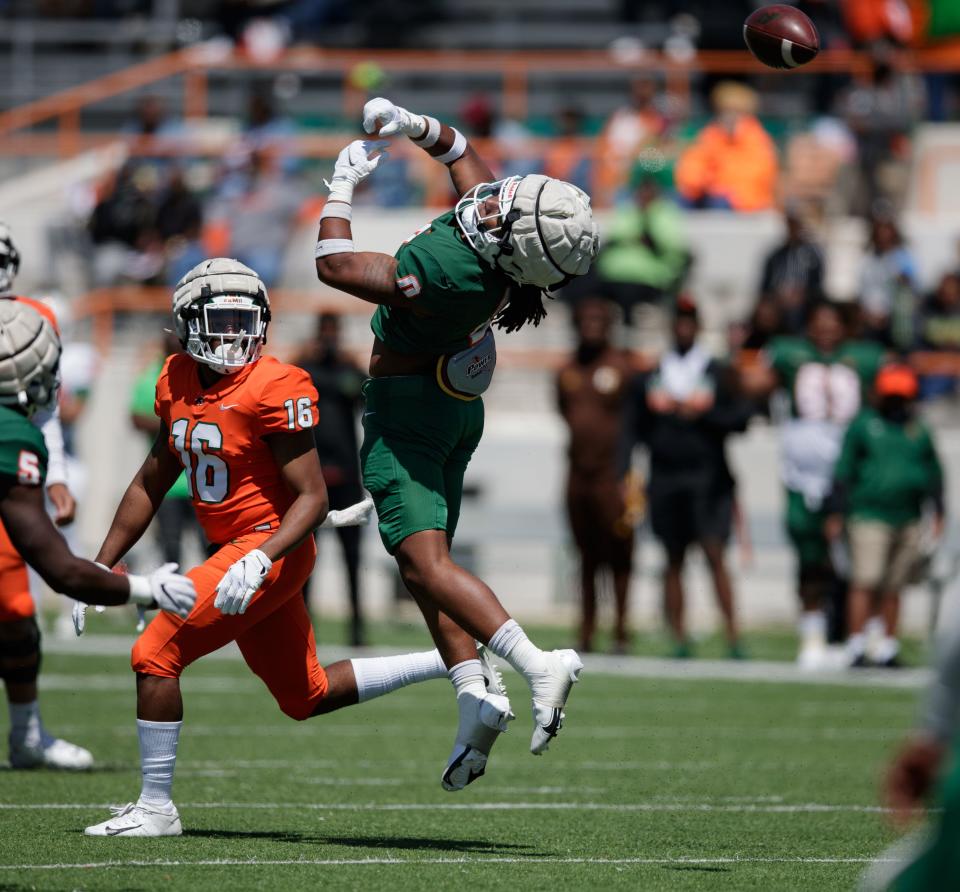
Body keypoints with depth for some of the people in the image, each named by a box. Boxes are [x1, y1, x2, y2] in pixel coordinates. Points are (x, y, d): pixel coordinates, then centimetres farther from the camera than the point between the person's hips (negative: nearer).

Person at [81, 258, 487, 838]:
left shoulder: (276, 389, -17)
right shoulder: (178, 382, 6)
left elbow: (313, 498, -17)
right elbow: (152, 484, 17)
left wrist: (260, 560, -31)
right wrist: (99, 571, 14)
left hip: (269, 548, -9)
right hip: (233, 550, 9)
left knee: (155, 655, -13)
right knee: (306, 697, 18)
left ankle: (156, 807, -2)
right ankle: (456, 663, 28)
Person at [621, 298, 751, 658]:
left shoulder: (718, 374, 6)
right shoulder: (649, 378, 11)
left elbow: (740, 419, 0)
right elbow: (632, 429, 11)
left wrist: (702, 412, -14)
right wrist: (624, 476, 2)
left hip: (708, 478, -2)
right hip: (664, 481, 2)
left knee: (715, 554, -11)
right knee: (674, 559, 4)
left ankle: (732, 633, -10)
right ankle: (679, 637, 9)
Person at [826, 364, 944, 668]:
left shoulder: (919, 431, 13)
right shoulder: (863, 426, 3)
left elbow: (934, 473, 20)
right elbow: (843, 470, 4)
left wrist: (938, 513, 14)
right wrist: (836, 514, 2)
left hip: (908, 521, 4)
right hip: (869, 515, -4)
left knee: (893, 588, 10)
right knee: (865, 583, -11)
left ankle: (888, 646, 17)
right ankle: (856, 645, -10)